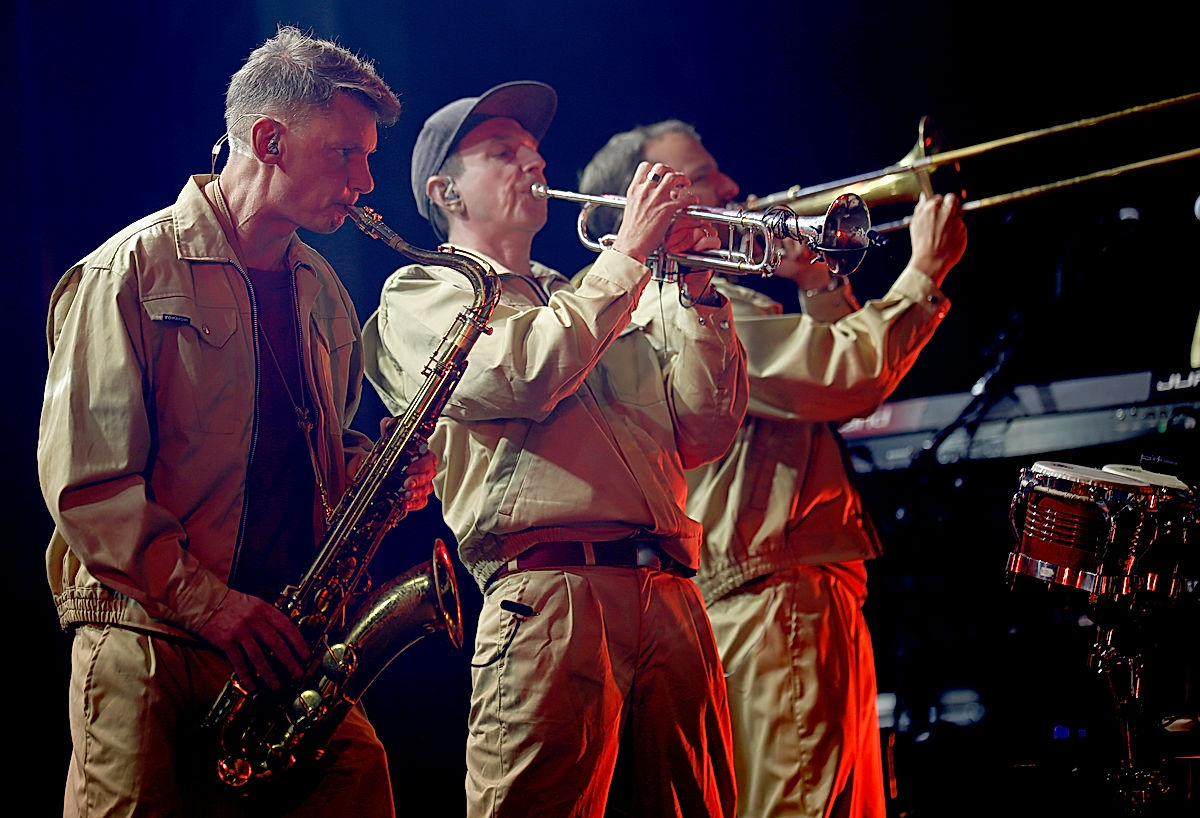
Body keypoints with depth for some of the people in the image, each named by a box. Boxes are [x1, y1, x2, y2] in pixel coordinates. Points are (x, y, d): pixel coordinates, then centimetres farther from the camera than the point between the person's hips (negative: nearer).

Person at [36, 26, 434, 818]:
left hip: (283, 644, 5)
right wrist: (211, 604, -18)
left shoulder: (322, 294, 17)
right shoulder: (134, 269, -4)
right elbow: (84, 483, -11)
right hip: (150, 650, -5)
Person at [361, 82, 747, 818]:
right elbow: (523, 373, -9)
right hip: (550, 592, -6)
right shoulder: (420, 295, 12)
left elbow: (704, 433, 20)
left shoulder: (585, 305, 29)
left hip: (672, 602, 6)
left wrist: (696, 291, 10)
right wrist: (631, 252, -1)